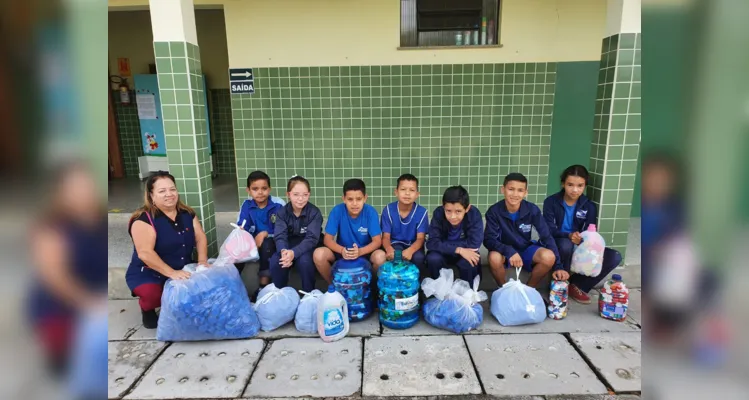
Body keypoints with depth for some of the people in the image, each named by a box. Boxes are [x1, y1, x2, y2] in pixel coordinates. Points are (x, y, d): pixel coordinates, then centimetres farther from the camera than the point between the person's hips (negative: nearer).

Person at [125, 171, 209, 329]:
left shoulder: (187, 214, 3)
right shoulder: (144, 219, -16)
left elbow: (200, 238, 1)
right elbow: (145, 253, -26)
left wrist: (202, 261, -17)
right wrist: (171, 273, -32)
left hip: (183, 271, 5)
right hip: (148, 275, -5)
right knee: (152, 295, -34)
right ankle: (147, 309, 5)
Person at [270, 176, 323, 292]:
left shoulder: (314, 212, -17)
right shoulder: (282, 212, -8)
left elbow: (311, 238, -24)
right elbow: (280, 236, -16)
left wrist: (294, 252, -41)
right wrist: (283, 251, -40)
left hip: (308, 246, -3)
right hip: (288, 245, 3)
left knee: (304, 261, -34)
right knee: (275, 261, -25)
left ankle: (309, 293, -10)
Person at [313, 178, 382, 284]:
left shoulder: (371, 212, -18)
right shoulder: (337, 211, -17)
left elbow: (377, 241, -19)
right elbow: (328, 239, -15)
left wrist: (360, 251, -39)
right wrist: (342, 250, -36)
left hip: (365, 252, -1)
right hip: (342, 251, 1)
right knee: (318, 254, -26)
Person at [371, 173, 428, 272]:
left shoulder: (422, 212, -13)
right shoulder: (388, 210, -12)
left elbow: (420, 238, -16)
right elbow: (386, 236, -10)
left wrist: (410, 250, -40)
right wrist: (389, 250, -36)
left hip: (413, 246, 0)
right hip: (395, 244, 0)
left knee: (419, 258, -33)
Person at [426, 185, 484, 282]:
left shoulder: (474, 214, -24)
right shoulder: (438, 213, -23)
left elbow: (474, 244, -28)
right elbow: (432, 243, -27)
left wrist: (443, 244, -27)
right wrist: (458, 250, -37)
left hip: (465, 252, 0)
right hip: (444, 253, 1)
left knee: (468, 262, -31)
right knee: (432, 258, -29)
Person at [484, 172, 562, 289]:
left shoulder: (532, 209, -14)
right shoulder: (494, 211, -19)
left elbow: (546, 237, -12)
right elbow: (489, 240, -23)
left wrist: (558, 266, -20)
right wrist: (509, 251, -41)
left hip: (525, 249, 2)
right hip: (505, 250, -2)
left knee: (549, 256, -28)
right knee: (494, 257, -36)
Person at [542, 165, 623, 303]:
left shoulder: (589, 206, 0)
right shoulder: (551, 202, -9)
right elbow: (549, 231, -17)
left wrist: (582, 239, -32)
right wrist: (569, 236, -38)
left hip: (579, 249, 4)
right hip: (557, 247, -4)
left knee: (614, 257, -16)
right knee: (566, 244, -39)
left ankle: (576, 285, -6)